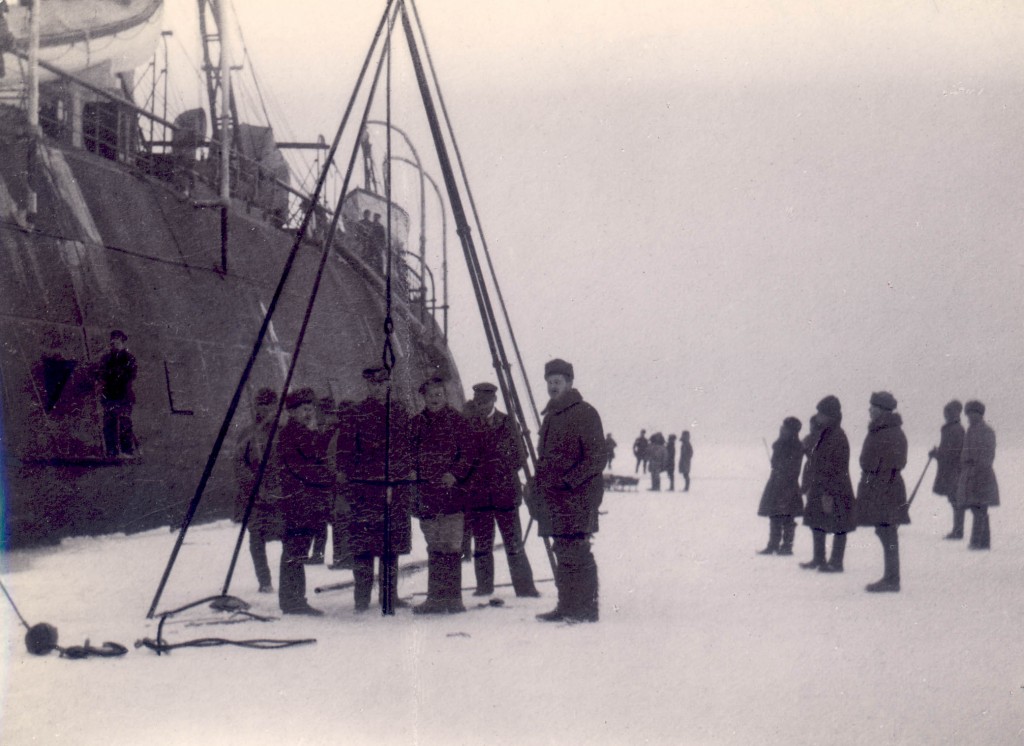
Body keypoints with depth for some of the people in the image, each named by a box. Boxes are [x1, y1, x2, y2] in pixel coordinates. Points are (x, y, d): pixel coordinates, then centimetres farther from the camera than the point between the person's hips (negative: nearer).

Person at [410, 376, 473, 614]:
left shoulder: (456, 421, 2)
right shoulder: (417, 423, 12)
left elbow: (467, 453, -1)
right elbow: (411, 454, 19)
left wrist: (455, 474, -13)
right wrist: (412, 474, 3)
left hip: (451, 491, -4)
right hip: (426, 494, 4)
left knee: (451, 547, -7)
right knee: (434, 548, 8)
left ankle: (453, 598, -3)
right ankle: (436, 598, 13)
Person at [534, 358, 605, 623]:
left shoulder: (584, 413, -7)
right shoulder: (550, 416, 19)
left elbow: (596, 458, -12)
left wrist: (569, 481, -19)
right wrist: (538, 485, 14)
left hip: (578, 496, -8)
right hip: (554, 498, 8)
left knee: (576, 551, -10)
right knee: (562, 552, 11)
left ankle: (587, 609, -6)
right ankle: (567, 607, 16)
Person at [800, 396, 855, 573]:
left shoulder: (838, 438, -18)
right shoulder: (823, 435, 11)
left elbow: (837, 470, -21)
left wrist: (828, 493, -23)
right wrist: (811, 487, 18)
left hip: (835, 492, -10)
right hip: (819, 489, 10)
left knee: (838, 527, 0)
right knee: (816, 523, 16)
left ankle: (836, 562, 5)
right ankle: (818, 559, 27)